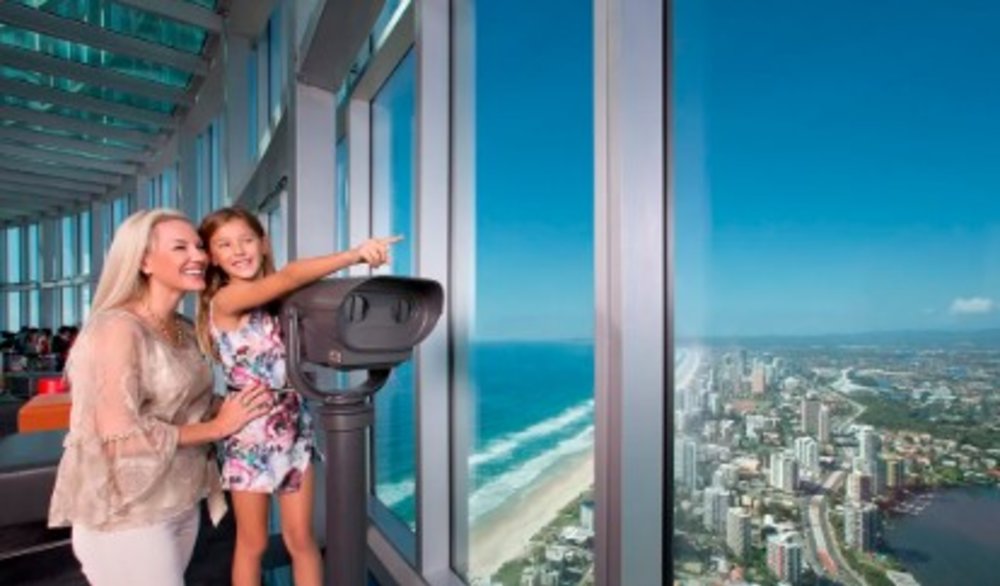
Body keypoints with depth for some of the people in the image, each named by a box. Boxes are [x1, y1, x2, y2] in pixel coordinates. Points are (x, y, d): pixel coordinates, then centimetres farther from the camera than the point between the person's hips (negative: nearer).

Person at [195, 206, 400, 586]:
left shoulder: (280, 300, 6)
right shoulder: (224, 299, -13)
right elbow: (289, 276, -30)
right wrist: (356, 254, -39)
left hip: (295, 430, 4)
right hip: (251, 435, -4)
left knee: (301, 539, 14)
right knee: (253, 543, 15)